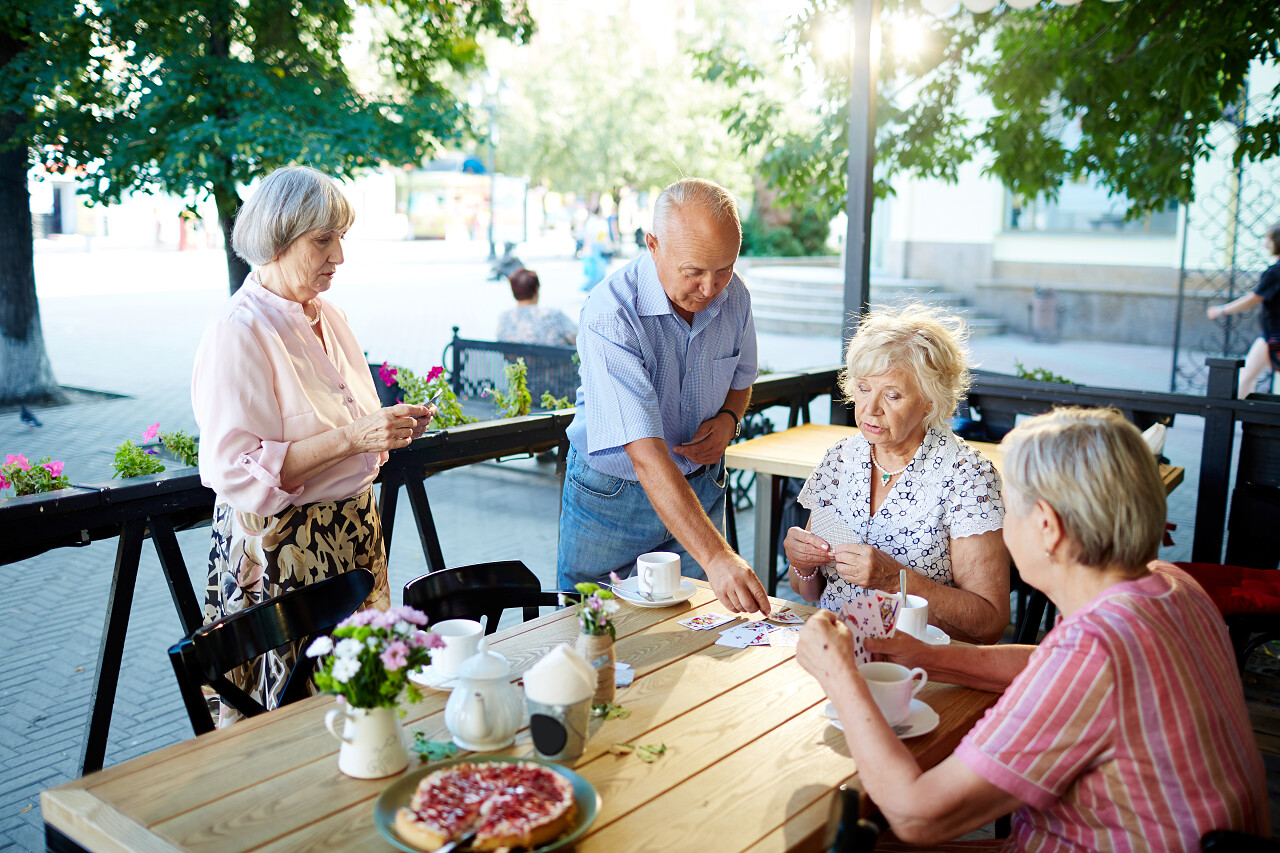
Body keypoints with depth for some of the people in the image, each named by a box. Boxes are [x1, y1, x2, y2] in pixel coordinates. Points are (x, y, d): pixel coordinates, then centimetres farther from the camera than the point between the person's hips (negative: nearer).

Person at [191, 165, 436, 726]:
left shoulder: (329, 317, 9)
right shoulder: (238, 332, -16)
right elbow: (236, 471, -22)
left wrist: (390, 428, 3)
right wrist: (351, 437, -26)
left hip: (353, 533, 8)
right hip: (277, 548, -7)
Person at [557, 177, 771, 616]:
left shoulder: (733, 296, -11)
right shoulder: (609, 315, -31)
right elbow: (646, 457, -38)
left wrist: (727, 420, -13)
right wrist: (715, 556, -45)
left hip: (700, 485, 4)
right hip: (611, 493, -4)